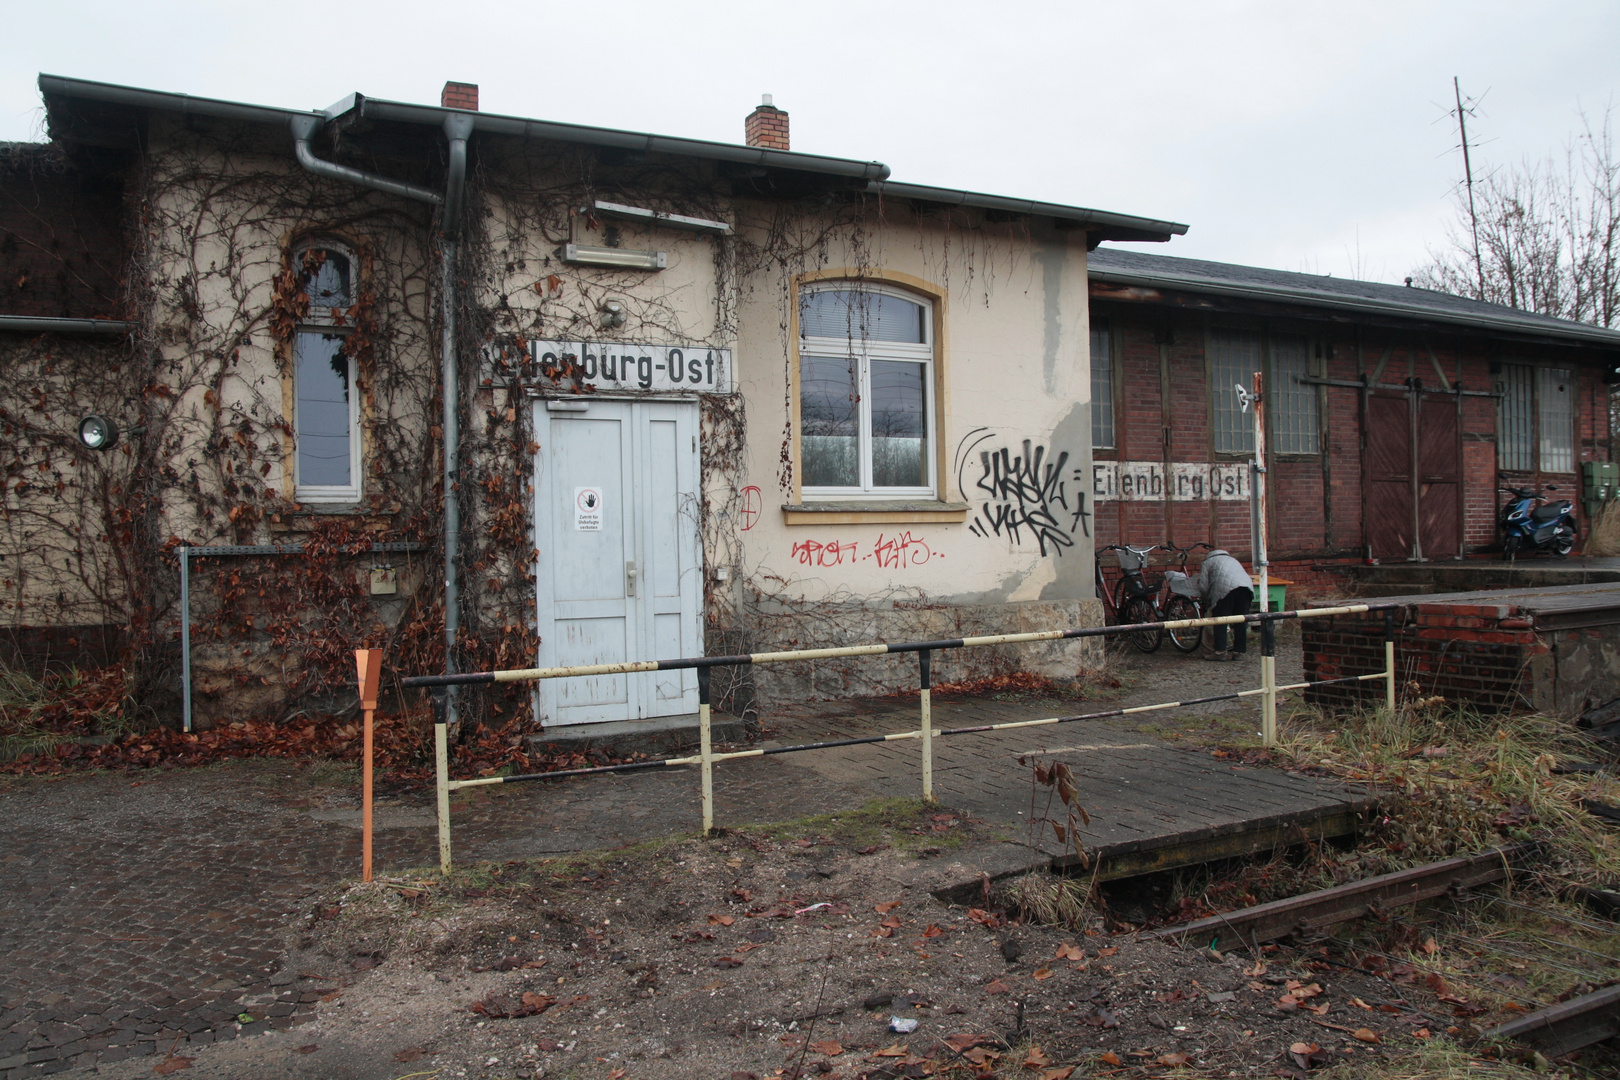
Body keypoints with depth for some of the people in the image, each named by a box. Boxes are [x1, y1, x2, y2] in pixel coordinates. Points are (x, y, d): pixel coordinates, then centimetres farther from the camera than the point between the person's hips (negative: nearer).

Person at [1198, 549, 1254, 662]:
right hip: (1246, 585, 6)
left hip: (1226, 587, -6)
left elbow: (1203, 586, 12)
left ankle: (1220, 652, -2)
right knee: (1241, 621, 11)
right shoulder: (1232, 560, 42)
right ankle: (1238, 650, 15)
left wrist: (1208, 599, 31)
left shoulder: (1208, 562, 24)